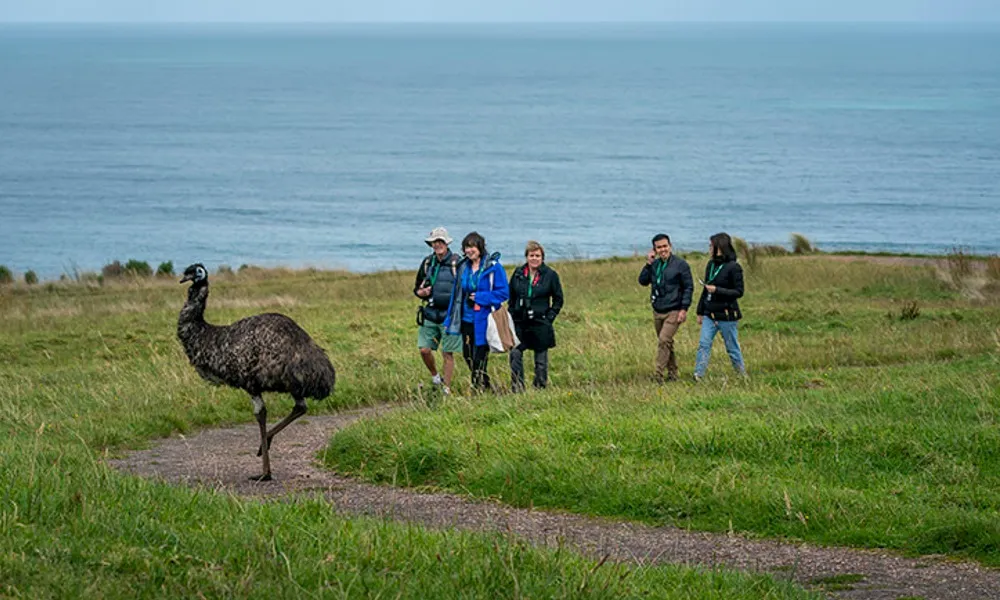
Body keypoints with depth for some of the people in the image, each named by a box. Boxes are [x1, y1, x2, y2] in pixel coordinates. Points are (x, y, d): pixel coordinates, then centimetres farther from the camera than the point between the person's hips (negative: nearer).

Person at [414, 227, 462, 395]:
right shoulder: (427, 262, 8)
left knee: (448, 354, 1)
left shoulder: (457, 263, -7)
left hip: (449, 315, -4)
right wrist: (421, 292, -4)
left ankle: (446, 388, 12)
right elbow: (417, 288, 17)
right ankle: (435, 377, 24)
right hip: (430, 313, 4)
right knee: (424, 350, -1)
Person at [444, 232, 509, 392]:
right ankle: (486, 385, 29)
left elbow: (503, 293, -10)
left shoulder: (493, 267, -8)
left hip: (484, 320, -6)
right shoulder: (463, 267, 10)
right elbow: (456, 294, 16)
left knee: (480, 356, -5)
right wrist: (449, 321, 13)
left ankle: (478, 387, 5)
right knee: (467, 355, 11)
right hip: (467, 319, 6)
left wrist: (480, 297, -16)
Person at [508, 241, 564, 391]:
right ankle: (517, 387, -3)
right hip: (520, 323, 2)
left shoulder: (550, 275, -1)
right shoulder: (518, 274, 7)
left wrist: (549, 317, -5)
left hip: (540, 323, -2)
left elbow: (558, 300, 4)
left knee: (541, 358, 5)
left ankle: (540, 387, 16)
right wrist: (512, 315, 5)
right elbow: (511, 297, 15)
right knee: (515, 354, -10)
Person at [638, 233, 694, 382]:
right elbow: (643, 281, 4)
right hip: (657, 311, 6)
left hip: (674, 312, -6)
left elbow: (688, 287, -7)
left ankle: (659, 374, -16)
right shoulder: (654, 264, 8)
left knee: (664, 341, -16)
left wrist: (684, 309, -14)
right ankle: (672, 373, 22)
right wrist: (648, 264, -8)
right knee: (666, 343, 12)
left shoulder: (680, 264, -8)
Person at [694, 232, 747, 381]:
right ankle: (698, 376, -7)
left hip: (726, 315, -6)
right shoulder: (710, 265, 9)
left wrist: (717, 290, -20)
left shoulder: (733, 267, -12)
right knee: (704, 344, -4)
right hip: (710, 314, 6)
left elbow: (739, 292, -13)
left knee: (732, 347, 5)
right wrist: (700, 312, 17)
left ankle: (743, 375, 20)